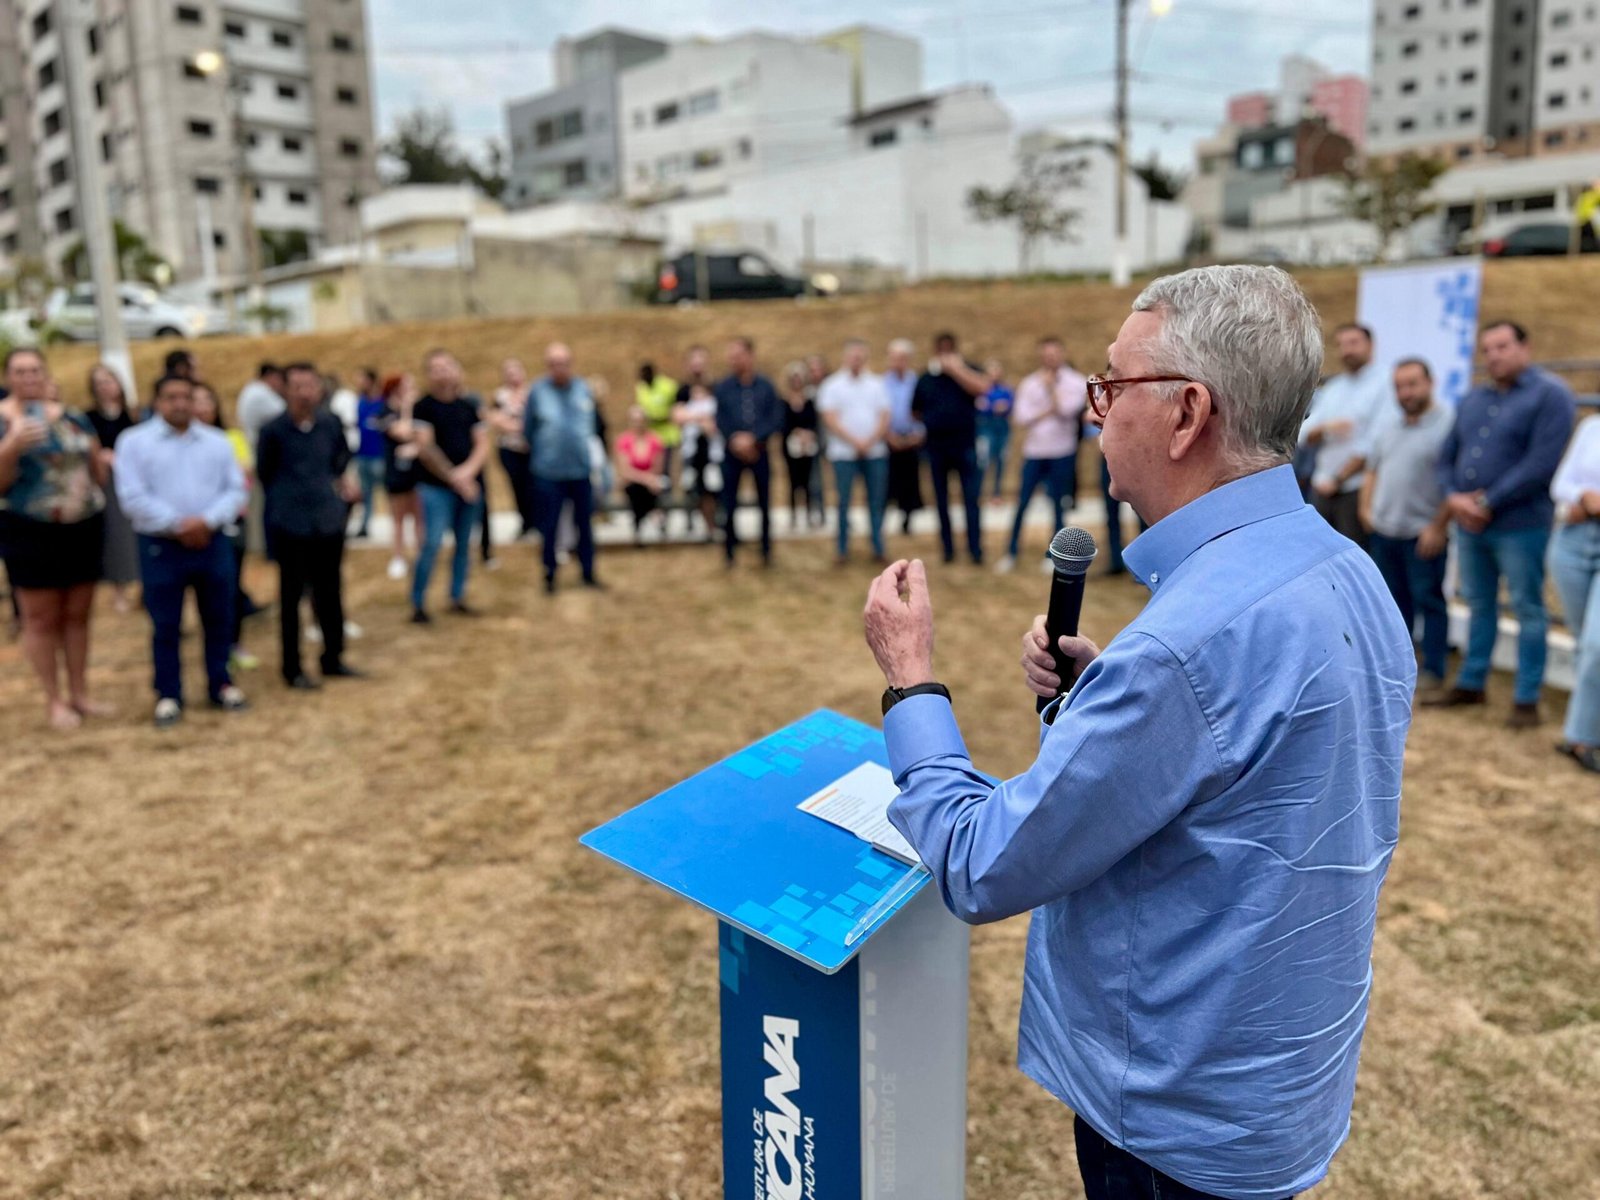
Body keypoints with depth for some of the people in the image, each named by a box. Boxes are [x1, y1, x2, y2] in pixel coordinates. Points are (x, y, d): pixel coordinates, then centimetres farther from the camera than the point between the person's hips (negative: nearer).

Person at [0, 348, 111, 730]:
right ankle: (54, 701, 11)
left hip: (84, 529, 4)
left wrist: (105, 461, -4)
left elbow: (97, 470, 17)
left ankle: (80, 693, 21)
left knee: (77, 615, 11)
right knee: (41, 619, 2)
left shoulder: (73, 417, 9)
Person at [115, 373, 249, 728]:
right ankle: (168, 696, 14)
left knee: (219, 619, 10)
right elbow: (133, 497, -9)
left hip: (212, 543, 3)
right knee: (165, 626, 4)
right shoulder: (134, 441, -2)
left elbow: (235, 489, 2)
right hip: (161, 546, -3)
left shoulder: (217, 442, 8)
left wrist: (207, 520, -14)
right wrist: (177, 524, -14)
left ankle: (221, 686, 23)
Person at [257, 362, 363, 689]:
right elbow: (265, 474, 2)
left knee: (330, 592, 12)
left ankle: (333, 659, 26)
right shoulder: (274, 430, -10)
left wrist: (343, 480, 8)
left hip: (330, 520, 4)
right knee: (291, 595, 5)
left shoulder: (332, 423, -1)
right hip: (290, 525, -3)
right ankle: (293, 669, 14)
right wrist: (287, 499, 10)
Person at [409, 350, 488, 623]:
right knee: (432, 544, -10)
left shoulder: (468, 406, 10)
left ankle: (457, 598, 19)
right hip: (436, 488, -5)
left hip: (469, 486, 5)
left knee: (464, 544, 9)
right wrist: (453, 477, -15)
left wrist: (468, 471, -12)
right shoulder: (423, 407, -3)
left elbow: (483, 444, 5)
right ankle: (418, 604, -1)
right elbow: (425, 450, -10)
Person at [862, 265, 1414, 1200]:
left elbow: (980, 871, -25)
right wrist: (1097, 685, -5)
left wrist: (910, 675, -14)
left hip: (1183, 1122, -8)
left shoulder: (1197, 635, -33)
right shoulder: (1346, 573, -1)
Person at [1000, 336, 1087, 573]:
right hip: (1034, 452, 1)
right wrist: (1048, 411, -10)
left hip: (1062, 453, -1)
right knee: (1022, 503, 0)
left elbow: (1064, 411, -15)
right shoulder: (1028, 385, 5)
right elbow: (1022, 422, -3)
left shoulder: (1075, 383, -1)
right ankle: (1010, 554, 8)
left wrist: (1051, 387, -9)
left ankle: (1053, 555, 14)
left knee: (1059, 506, 4)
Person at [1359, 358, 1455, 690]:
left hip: (1424, 534, -6)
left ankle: (1433, 669, 7)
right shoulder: (1385, 425, 14)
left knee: (1428, 600, -1)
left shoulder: (1449, 423, -9)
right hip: (1383, 530, 6)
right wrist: (1366, 508, 8)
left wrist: (1439, 526, -18)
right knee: (1394, 598, 14)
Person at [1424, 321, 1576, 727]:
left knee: (1528, 610, 2)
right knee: (1479, 605, 15)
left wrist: (1487, 503, -16)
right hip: (1468, 523, 6)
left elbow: (1542, 462, -16)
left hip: (1521, 525, -6)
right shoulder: (1471, 400, 14)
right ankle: (1471, 684, 25)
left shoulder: (1550, 395, -6)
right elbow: (1447, 457, 12)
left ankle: (1526, 700, 8)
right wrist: (1454, 498, -7)